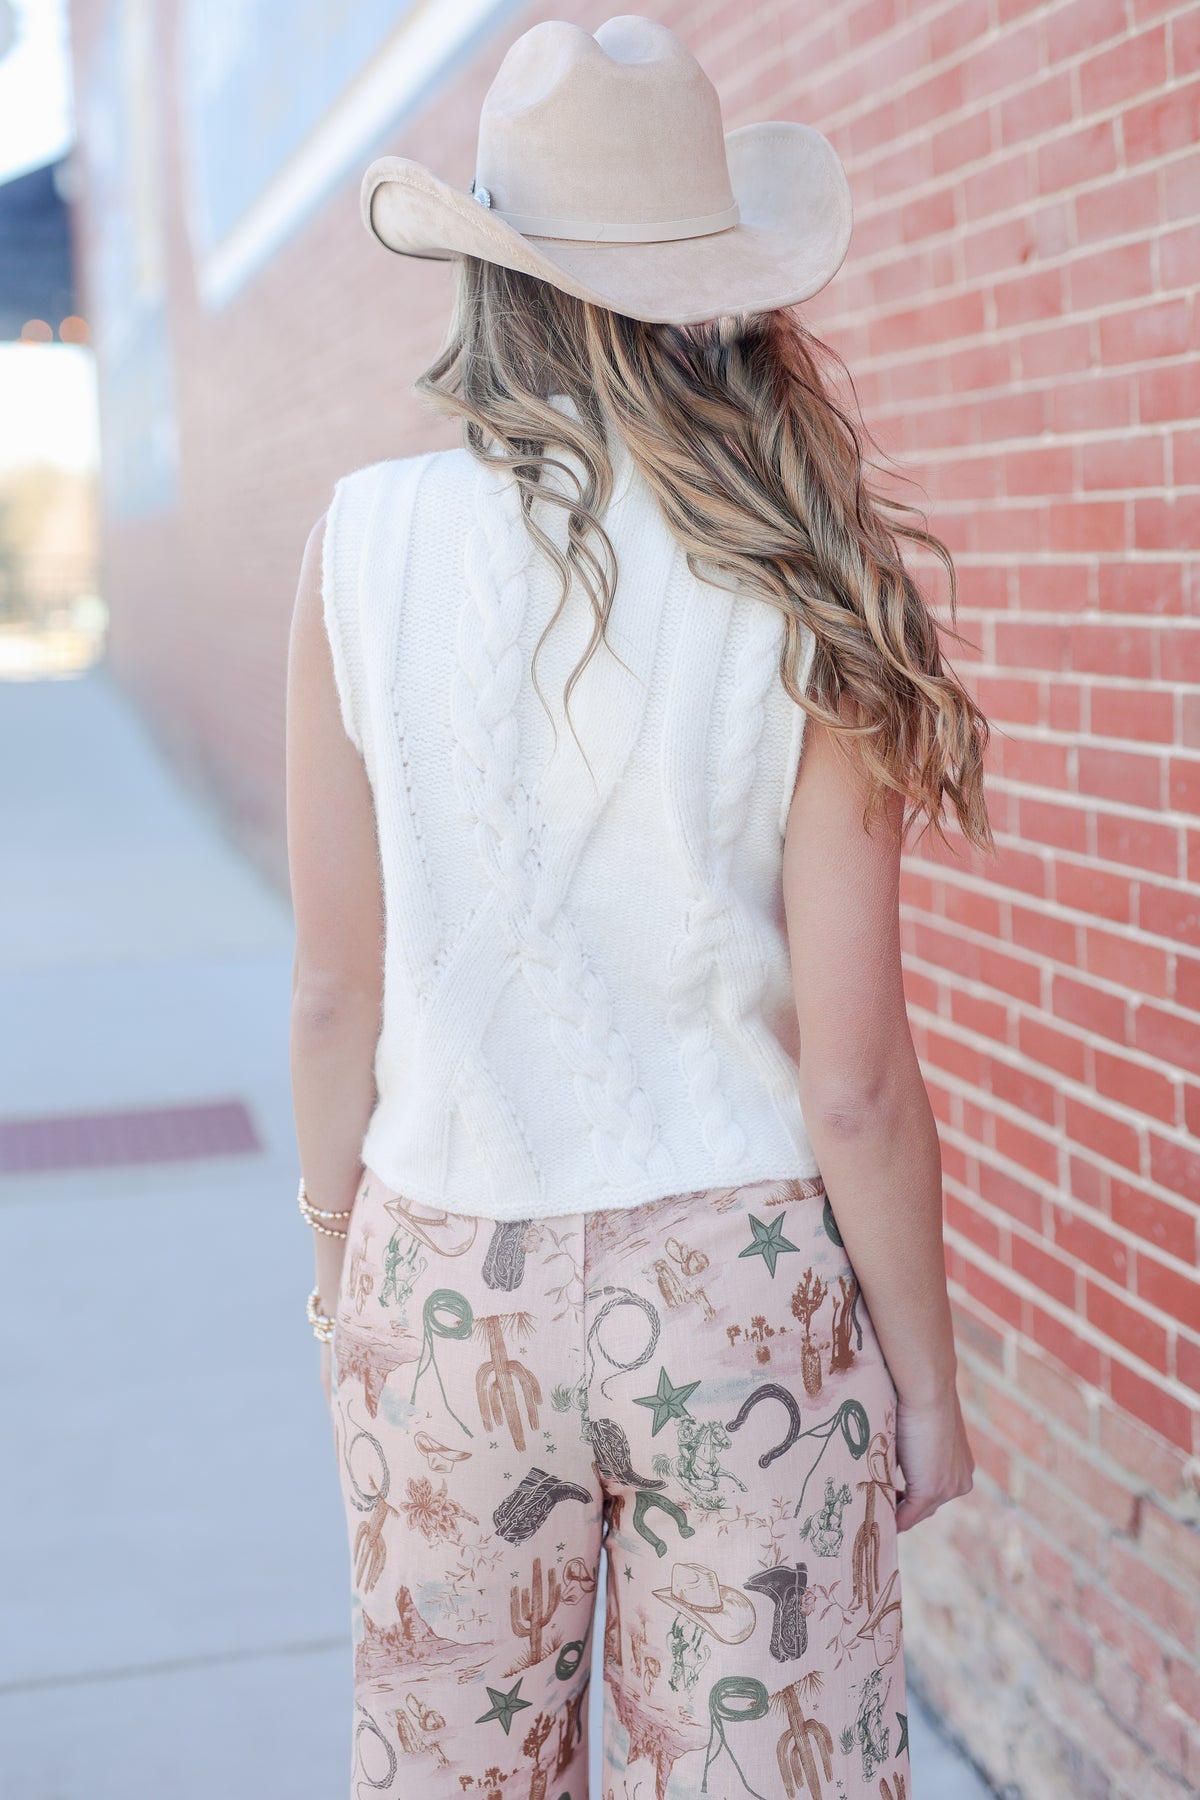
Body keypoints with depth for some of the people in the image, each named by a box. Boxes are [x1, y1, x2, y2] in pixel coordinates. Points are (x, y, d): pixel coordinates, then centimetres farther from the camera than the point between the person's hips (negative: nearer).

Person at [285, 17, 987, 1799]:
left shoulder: (367, 538, -8)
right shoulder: (801, 588, -11)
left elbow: (338, 988, -3)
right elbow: (854, 1074, -10)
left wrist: (341, 1260, 12)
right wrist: (924, 1380, 4)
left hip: (450, 1279, 1)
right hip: (742, 1281, -1)